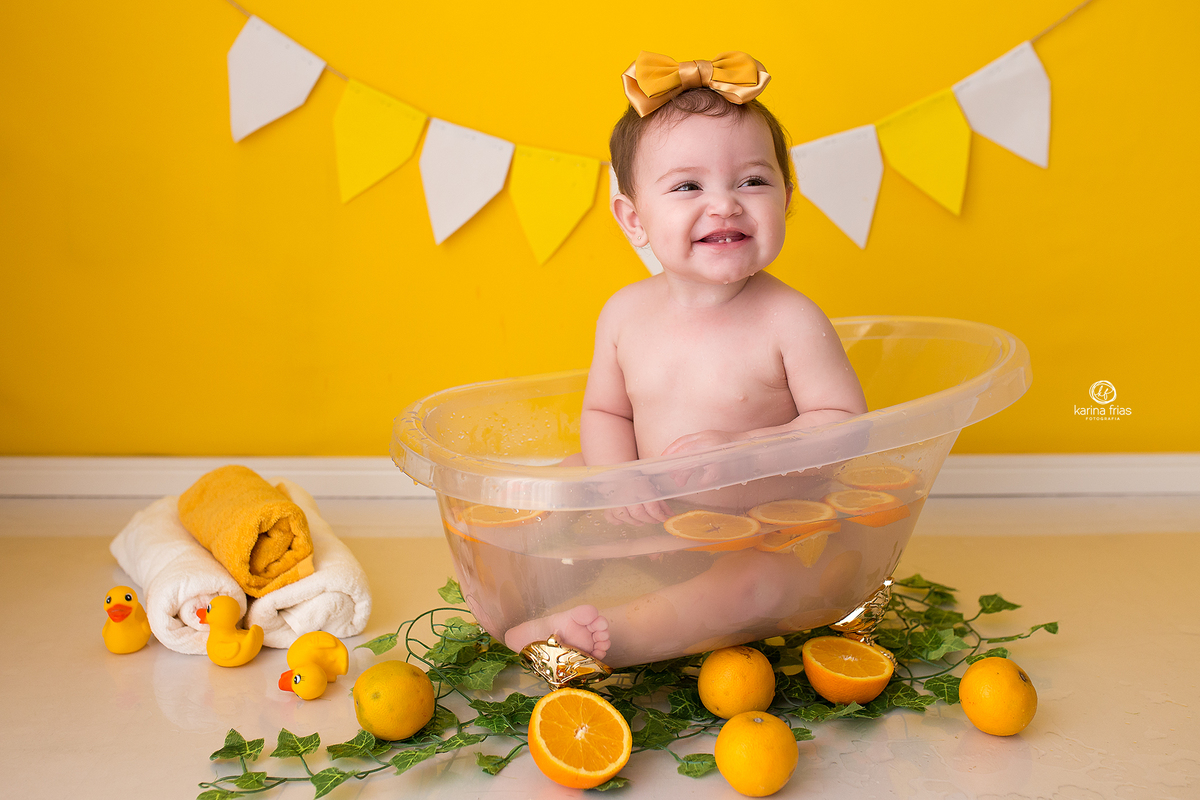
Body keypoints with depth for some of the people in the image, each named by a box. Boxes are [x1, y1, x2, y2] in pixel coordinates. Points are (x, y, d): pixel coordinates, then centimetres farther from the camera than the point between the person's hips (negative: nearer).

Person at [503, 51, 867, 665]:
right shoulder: (626, 313, -5)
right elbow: (605, 412, 5)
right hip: (652, 516, 5)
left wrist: (738, 450, -28)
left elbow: (844, 420, -15)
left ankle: (622, 630, -33)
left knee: (763, 580, -34)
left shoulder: (789, 320, -18)